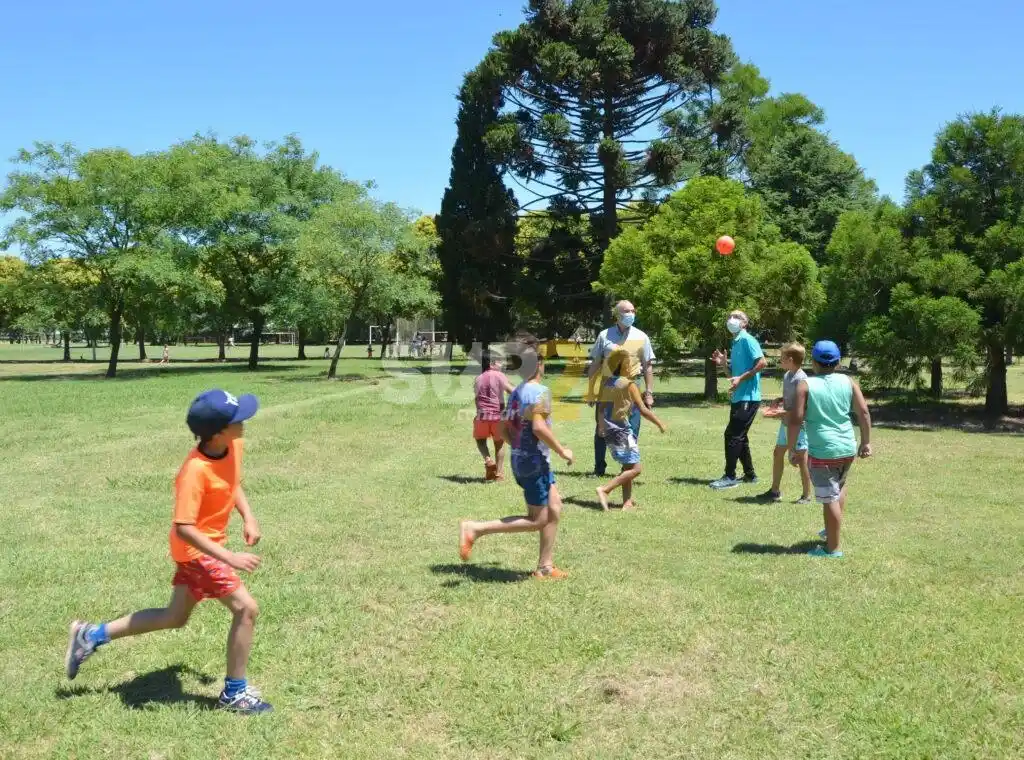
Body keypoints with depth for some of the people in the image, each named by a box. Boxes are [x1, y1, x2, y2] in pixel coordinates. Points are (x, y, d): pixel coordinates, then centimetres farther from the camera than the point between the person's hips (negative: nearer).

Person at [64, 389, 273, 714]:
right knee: (246, 609, -9)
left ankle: (92, 635, 33)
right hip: (196, 550, -9)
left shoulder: (233, 445, -8)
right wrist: (229, 558, -33)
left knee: (175, 618, 22)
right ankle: (235, 693, 9)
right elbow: (184, 528, -31)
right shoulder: (196, 471, -31)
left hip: (206, 547, 9)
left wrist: (248, 517, 1)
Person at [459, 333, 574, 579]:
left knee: (555, 509, 15)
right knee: (537, 520, 0)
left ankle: (545, 567, 20)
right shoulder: (539, 391, -16)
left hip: (520, 459, 9)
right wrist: (562, 451, -17)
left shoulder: (516, 392, 10)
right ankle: (475, 528, -5)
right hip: (534, 462, -9)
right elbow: (539, 427, -29)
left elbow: (503, 430, 13)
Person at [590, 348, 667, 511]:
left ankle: (627, 502, 16)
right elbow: (643, 410, -13)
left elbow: (601, 408, 14)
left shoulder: (606, 383, 7)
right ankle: (605, 490, -14)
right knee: (635, 468, -4)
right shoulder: (629, 384, -12)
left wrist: (601, 426, 28)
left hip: (609, 430, 8)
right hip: (622, 430, -8)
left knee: (628, 466, 18)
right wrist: (659, 423, -2)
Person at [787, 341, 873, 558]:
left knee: (830, 499, 0)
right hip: (847, 448, 5)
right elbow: (864, 413, 1)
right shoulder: (848, 382, 4)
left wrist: (792, 449, -1)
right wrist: (866, 442, 11)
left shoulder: (805, 386, -6)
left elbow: (795, 420, -10)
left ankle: (833, 548, 7)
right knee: (839, 487, 29)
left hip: (822, 452, -5)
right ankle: (832, 530, 39)